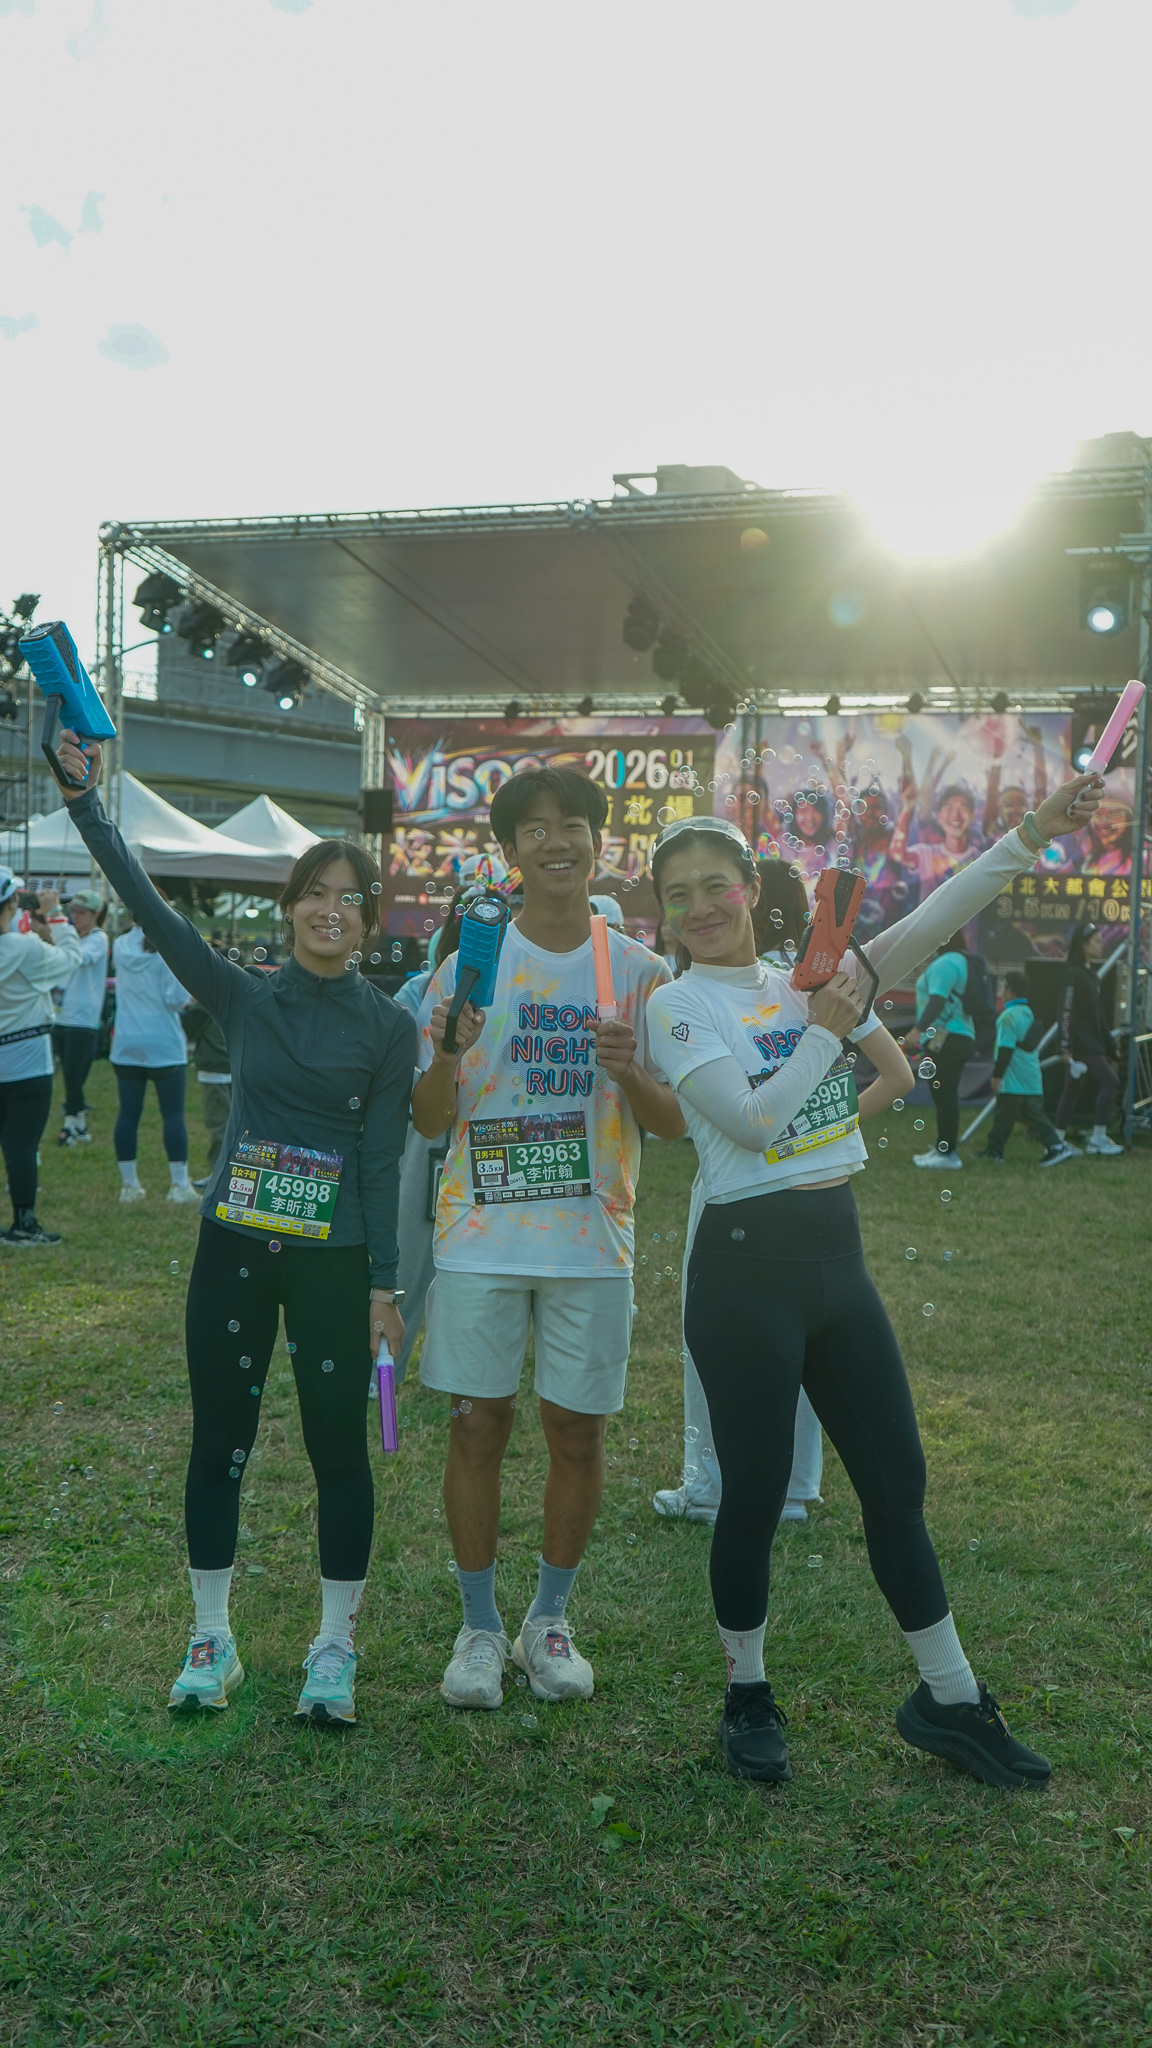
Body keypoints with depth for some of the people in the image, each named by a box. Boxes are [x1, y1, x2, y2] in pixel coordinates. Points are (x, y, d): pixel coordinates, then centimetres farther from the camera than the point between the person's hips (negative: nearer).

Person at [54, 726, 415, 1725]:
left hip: (334, 1260, -2)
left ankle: (335, 1647, 20)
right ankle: (213, 1640, 25)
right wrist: (86, 795, -12)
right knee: (220, 1444, 9)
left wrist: (383, 1284, -6)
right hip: (234, 1249, 2)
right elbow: (148, 905, -5)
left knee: (339, 1449, 6)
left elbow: (383, 1161, -3)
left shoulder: (390, 1026, -2)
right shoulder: (244, 996, 1)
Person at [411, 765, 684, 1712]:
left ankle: (550, 1620, 25)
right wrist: (448, 1053, -21)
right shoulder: (471, 960, 1)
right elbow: (432, 1120, 0)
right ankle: (480, 1627, 19)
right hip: (482, 1240, 0)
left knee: (579, 1431, 6)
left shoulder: (639, 971, 2)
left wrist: (631, 1073, -18)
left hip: (593, 1243, 1)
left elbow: (674, 1123, 2)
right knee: (477, 1427, 3)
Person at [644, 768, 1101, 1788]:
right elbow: (752, 1121, -19)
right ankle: (749, 1696, 26)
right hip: (748, 1263, -5)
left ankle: (950, 1700, 26)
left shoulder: (809, 979, 9)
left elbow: (927, 927, -1)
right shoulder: (678, 1003, -7)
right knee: (754, 1495, 5)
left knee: (898, 1482, 12)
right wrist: (827, 1029, -11)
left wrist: (1033, 834, -7)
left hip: (837, 1253, 5)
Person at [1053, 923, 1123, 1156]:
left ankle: (1057, 1141, 12)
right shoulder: (1073, 974, -12)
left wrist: (1110, 1046, 20)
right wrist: (1066, 1047, -23)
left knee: (1071, 1088, 9)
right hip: (1080, 1043, -9)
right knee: (1110, 1080, -11)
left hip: (1091, 1042, 9)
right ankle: (1098, 1139, -7)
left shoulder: (1090, 974, 17)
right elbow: (1066, 1012, -18)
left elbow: (1097, 1014, 21)